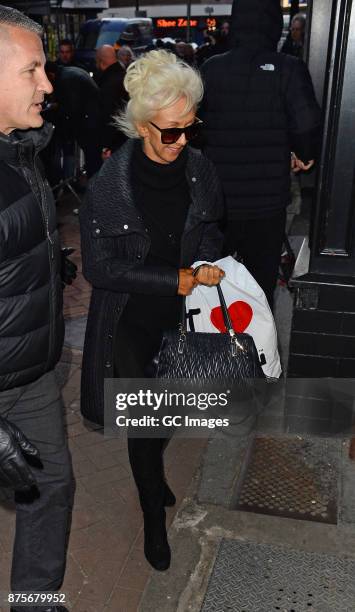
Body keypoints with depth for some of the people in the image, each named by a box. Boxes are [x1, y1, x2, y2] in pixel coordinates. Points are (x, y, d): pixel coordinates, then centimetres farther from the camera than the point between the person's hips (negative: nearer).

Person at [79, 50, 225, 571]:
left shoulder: (198, 169, -8)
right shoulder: (110, 184, -19)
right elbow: (99, 268, -17)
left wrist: (206, 266, -10)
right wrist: (175, 280, -22)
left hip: (181, 313, 4)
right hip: (131, 319, -3)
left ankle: (152, 470, 53)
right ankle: (154, 515, 32)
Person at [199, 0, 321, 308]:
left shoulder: (211, 68, -1)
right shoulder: (289, 69, -8)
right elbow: (307, 124, -19)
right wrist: (305, 155, 1)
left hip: (217, 198, 2)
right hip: (267, 201, -2)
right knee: (261, 282, 13)